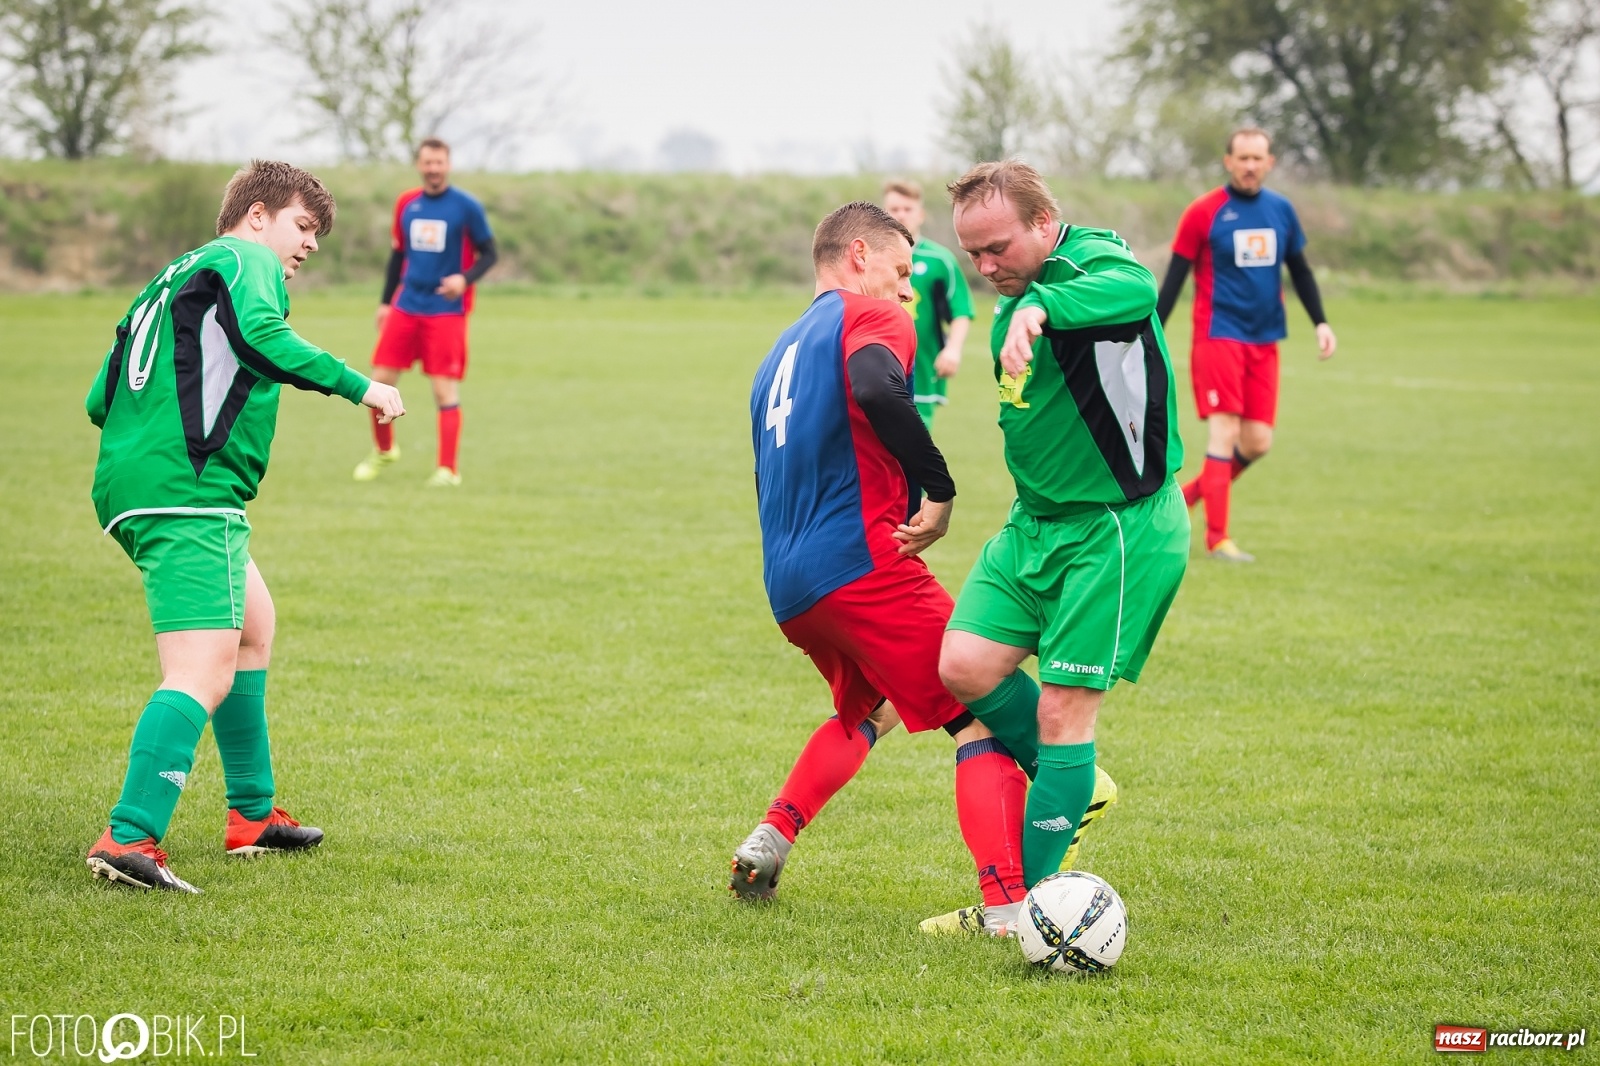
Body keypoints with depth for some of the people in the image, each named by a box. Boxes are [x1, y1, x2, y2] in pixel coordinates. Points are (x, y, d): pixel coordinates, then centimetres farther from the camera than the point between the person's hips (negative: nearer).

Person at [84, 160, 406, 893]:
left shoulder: (171, 280, 28)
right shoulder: (244, 260, 3)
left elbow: (100, 400, 24)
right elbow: (261, 334, -19)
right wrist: (357, 386, -16)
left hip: (127, 486, 10)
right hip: (188, 494, -10)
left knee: (253, 625, 27)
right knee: (204, 675, -18)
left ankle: (253, 816, 33)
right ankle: (130, 839, -32)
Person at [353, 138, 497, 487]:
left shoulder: (467, 207, -5)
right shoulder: (406, 204, 8)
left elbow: (489, 254, -2)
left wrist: (465, 278, -21)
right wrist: (385, 301, 16)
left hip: (446, 311, -4)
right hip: (405, 307, 4)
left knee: (446, 389, -7)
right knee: (380, 381, 1)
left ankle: (448, 468, 1)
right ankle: (383, 450, 24)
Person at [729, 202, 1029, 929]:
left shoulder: (780, 355, 26)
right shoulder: (868, 314, 0)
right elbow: (875, 390, -24)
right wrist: (938, 489, -17)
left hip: (787, 588, 9)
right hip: (861, 561, -9)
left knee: (866, 709, 33)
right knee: (983, 717, -9)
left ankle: (769, 841, 20)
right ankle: (1007, 905, -25)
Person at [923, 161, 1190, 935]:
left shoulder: (1095, 262, -18)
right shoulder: (1015, 301, 10)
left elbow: (1134, 291, -44)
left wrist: (1039, 308, -60)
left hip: (1119, 529, -8)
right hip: (1037, 521, 8)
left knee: (1062, 709, -7)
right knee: (964, 667, -5)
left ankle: (1024, 903, 2)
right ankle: (1077, 785, 19)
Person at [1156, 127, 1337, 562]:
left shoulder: (1281, 210, 9)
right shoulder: (1204, 212, -5)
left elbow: (1300, 270, 18)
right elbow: (1174, 277, -3)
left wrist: (1321, 322, 8)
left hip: (1264, 341, 5)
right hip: (1218, 335, -5)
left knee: (1258, 442, 1)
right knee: (1224, 430, -11)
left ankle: (1189, 494, 23)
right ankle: (1217, 538, -7)